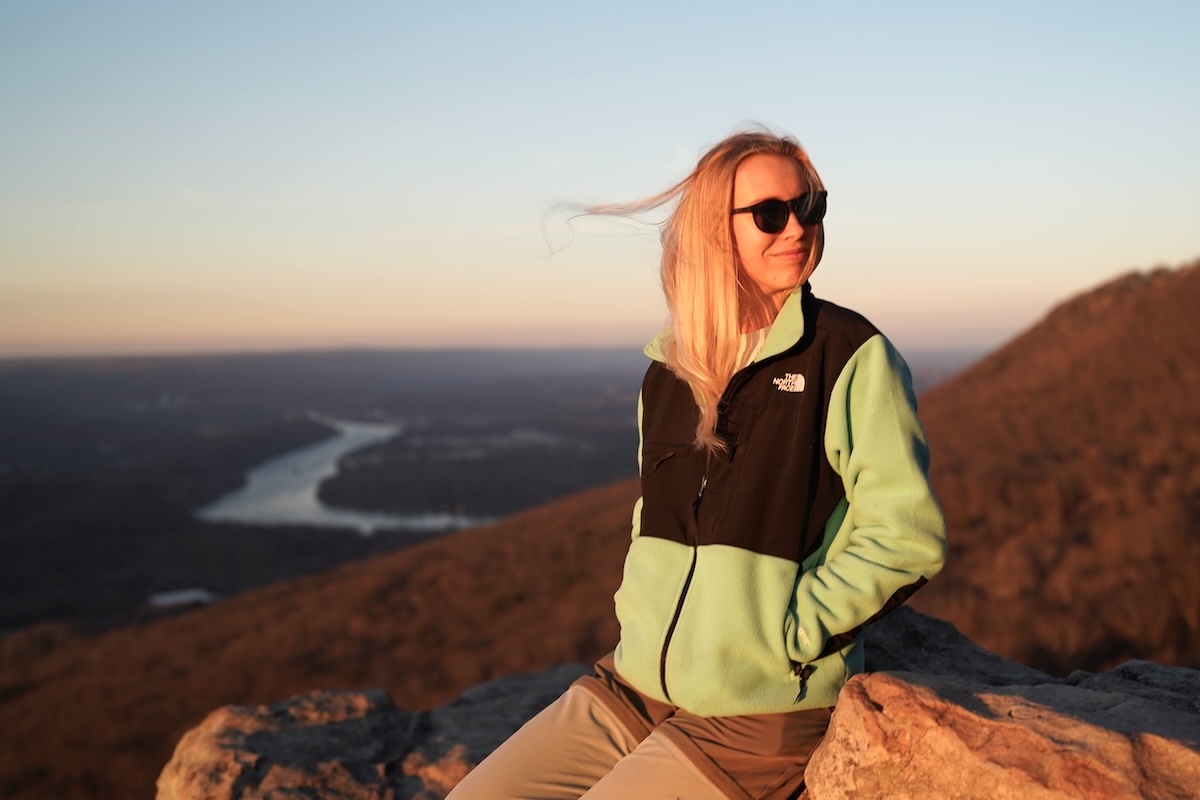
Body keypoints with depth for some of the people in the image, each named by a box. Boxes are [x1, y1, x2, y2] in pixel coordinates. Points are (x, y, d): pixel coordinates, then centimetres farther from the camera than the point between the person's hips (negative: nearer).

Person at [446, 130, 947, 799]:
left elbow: (907, 534, -11)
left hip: (759, 713, -5)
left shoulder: (852, 357, -8)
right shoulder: (670, 367, 9)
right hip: (635, 685, 6)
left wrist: (783, 635, -13)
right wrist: (633, 614, 6)